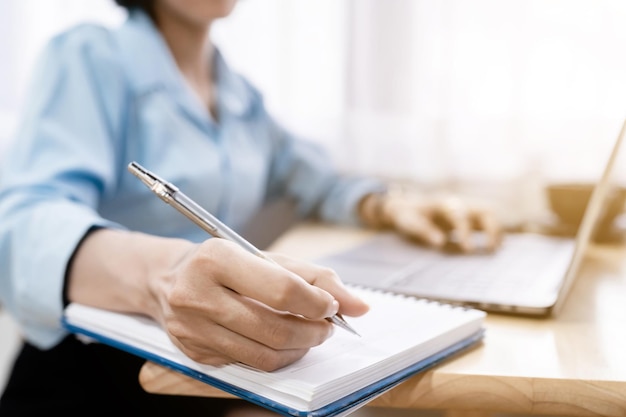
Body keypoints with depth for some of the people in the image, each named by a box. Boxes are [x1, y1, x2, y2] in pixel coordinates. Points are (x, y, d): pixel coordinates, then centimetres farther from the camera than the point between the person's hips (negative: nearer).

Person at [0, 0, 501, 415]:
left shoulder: (241, 95, 11)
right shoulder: (89, 57, -9)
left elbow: (313, 177, 22)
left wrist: (389, 205, -1)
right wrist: (157, 271, -46)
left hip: (211, 361, 6)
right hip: (91, 373, -5)